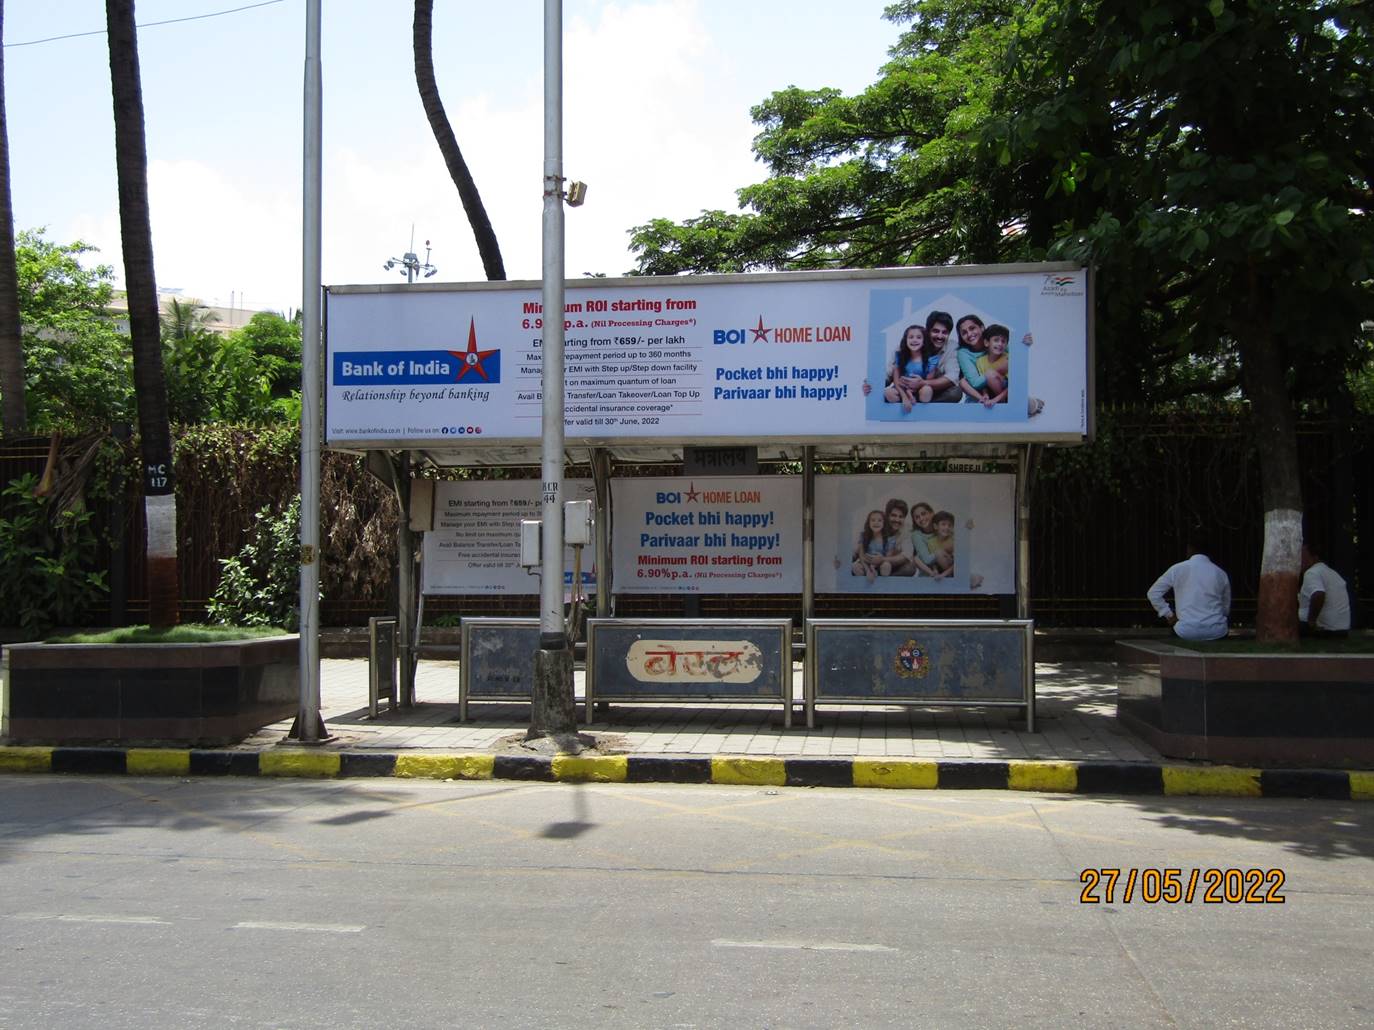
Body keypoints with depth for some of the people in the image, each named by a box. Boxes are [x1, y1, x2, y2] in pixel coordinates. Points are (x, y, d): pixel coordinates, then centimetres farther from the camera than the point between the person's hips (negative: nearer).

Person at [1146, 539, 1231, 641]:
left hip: (1187, 632, -1)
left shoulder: (1177, 569, -1)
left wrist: (1169, 615, 8)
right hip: (1217, 633, 1)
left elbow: (1153, 593, 2)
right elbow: (1226, 609, 15)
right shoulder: (1221, 574, 6)